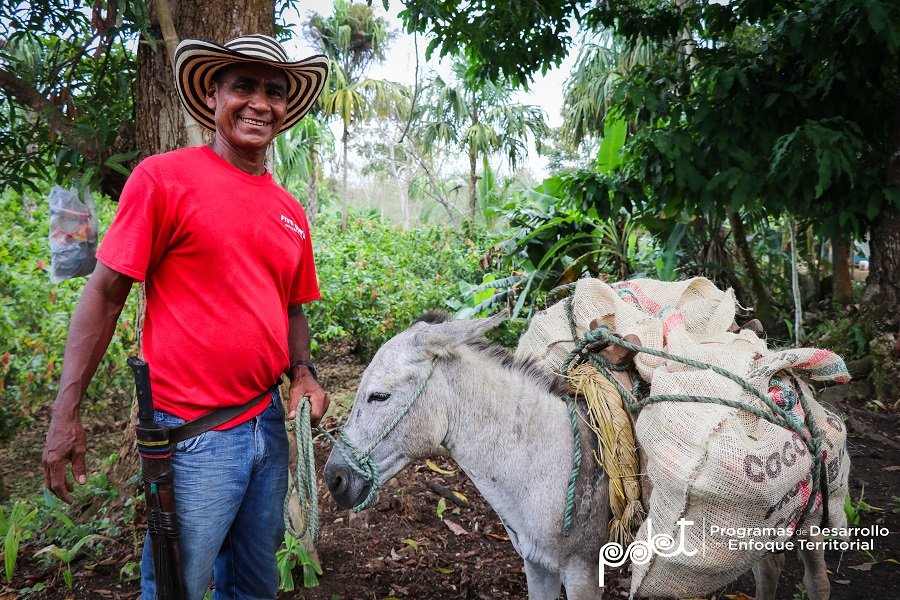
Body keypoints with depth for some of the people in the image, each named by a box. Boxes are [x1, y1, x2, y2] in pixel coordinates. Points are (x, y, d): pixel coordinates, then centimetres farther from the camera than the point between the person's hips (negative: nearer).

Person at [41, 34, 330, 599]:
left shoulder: (290, 211, 8)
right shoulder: (164, 178, -9)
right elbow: (104, 295, -8)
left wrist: (304, 373, -1)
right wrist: (66, 415, -10)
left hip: (269, 422, 6)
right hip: (193, 435, -6)